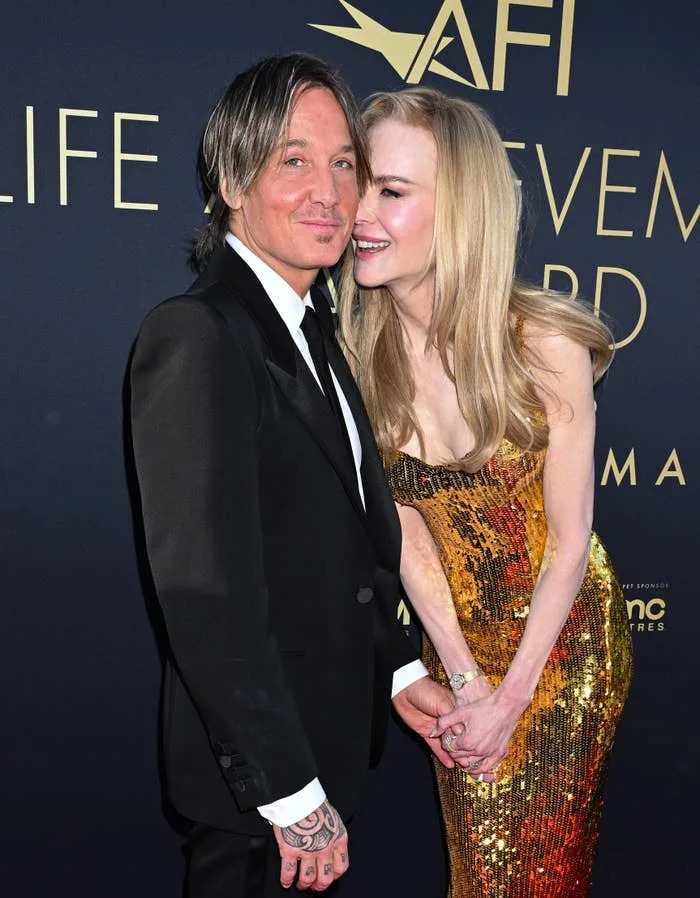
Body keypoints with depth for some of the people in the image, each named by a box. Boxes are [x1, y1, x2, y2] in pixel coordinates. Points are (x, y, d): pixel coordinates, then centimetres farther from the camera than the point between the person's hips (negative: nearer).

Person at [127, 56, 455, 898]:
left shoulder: (310, 328, 7)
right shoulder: (196, 335, -23)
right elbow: (207, 597, -26)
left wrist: (396, 668, 11)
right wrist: (292, 795, -21)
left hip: (329, 730, 9)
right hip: (255, 768, -8)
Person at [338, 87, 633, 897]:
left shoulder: (545, 347, -24)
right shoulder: (360, 351, -15)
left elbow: (568, 541, -15)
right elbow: (406, 533, -7)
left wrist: (512, 697, -12)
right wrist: (464, 678, -8)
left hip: (562, 639, -2)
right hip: (458, 640, 3)